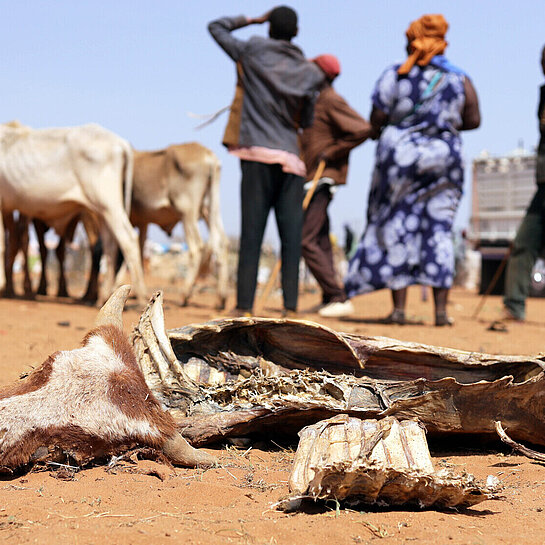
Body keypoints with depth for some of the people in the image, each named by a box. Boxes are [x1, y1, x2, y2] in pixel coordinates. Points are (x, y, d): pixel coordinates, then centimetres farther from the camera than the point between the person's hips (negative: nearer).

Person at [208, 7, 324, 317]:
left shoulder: (251, 53, 3)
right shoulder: (309, 73, 8)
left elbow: (217, 27, 18)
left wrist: (252, 20, 25)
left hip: (257, 155, -2)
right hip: (291, 160, 2)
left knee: (251, 235, -3)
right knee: (291, 236, 2)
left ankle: (245, 307, -6)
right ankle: (291, 306, -2)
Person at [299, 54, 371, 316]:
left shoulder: (331, 101, -12)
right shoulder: (317, 99, 16)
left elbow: (362, 129, -21)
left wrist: (331, 152, -17)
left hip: (322, 178, -10)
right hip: (312, 179, 10)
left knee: (306, 240, -14)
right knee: (320, 240, 11)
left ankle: (338, 297, -11)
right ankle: (329, 298, 16)